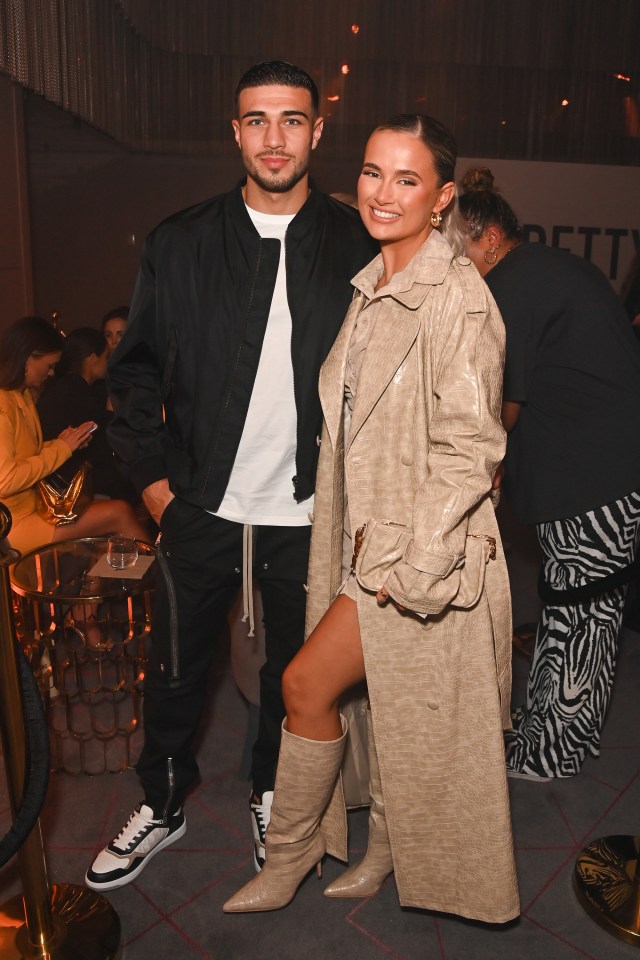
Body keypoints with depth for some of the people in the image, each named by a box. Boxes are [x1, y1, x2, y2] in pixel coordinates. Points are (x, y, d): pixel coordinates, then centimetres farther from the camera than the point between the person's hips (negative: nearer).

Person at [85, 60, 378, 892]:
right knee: (176, 670, 15)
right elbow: (135, 366, 4)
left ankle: (271, 796, 44)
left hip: (306, 513, 0)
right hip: (201, 507, 1)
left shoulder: (357, 248, -2)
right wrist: (153, 473, -1)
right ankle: (163, 805, 40)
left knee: (292, 670, 17)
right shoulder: (181, 243, 0)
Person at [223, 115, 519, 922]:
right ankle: (387, 851, 41)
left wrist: (410, 564, -19)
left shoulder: (458, 296, -15)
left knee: (306, 683, -1)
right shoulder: (371, 288, 10)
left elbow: (469, 449, -18)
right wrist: (362, 538, 13)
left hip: (424, 550, -7)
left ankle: (288, 857, 24)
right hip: (372, 542, 7)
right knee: (389, 705, 19)